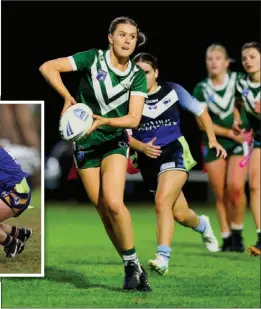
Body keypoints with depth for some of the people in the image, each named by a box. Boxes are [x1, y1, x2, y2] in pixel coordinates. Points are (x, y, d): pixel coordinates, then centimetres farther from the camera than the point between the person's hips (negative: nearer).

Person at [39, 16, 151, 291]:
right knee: (105, 212, -2)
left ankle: (132, 263, -8)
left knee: (113, 203, -22)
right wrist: (67, 96, -26)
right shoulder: (93, 59, -9)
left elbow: (134, 118, -12)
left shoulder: (138, 76, -4)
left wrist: (104, 121, -30)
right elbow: (47, 67, -12)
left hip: (115, 143, 0)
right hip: (85, 145, 0)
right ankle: (133, 269, 9)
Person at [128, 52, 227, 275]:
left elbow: (200, 111, 12)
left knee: (162, 202, -27)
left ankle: (163, 258, -31)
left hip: (174, 153, -2)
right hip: (149, 161, 2)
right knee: (180, 214, 10)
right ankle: (203, 225, 46)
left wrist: (213, 139, 4)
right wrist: (142, 147, -19)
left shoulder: (173, 90, 0)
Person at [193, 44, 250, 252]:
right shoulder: (201, 89, 0)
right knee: (220, 195, -2)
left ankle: (237, 234, -2)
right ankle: (227, 237, 8)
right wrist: (230, 133, -12)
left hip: (239, 142, -1)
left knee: (235, 188, -19)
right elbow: (203, 123, -3)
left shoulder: (238, 81, -1)